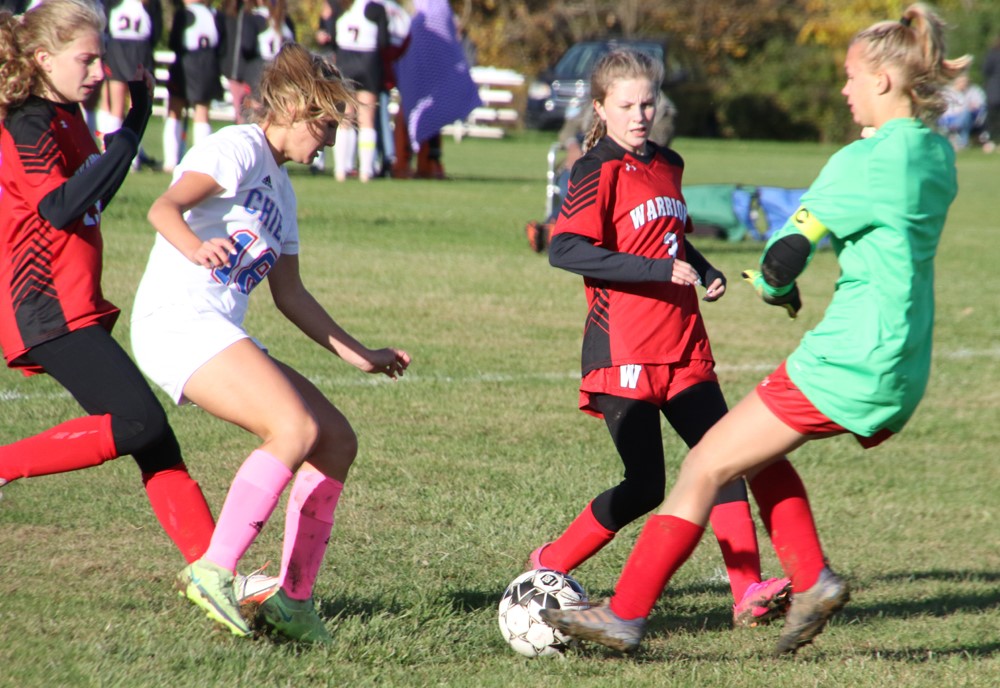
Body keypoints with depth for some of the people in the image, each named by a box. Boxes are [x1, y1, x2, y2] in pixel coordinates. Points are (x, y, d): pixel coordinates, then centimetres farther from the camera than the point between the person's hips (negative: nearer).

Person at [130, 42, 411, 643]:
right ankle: (214, 572, -24)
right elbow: (165, 207, -22)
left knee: (336, 440, 4)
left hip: (219, 336, 10)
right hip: (178, 321, -10)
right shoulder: (240, 149, -5)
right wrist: (198, 249, -43)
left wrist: (358, 354, 29)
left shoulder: (281, 188, 24)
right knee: (296, 429, -26)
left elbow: (290, 295, 29)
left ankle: (293, 600, 4)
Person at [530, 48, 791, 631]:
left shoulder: (668, 165, 15)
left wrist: (705, 271, 9)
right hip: (624, 354, -7)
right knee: (646, 485, -6)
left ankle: (749, 593, -8)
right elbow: (565, 250, -22)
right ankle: (550, 566, 12)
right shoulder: (600, 171, -9)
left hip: (684, 350, 7)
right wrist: (660, 269, -24)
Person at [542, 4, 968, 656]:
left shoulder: (864, 162, -16)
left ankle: (626, 613, 2)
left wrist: (777, 288, 5)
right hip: (902, 375, 9)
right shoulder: (938, 154, 9)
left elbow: (784, 258, -19)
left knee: (705, 468, 0)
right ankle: (812, 581, 12)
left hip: (848, 363, -9)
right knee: (756, 446, 24)